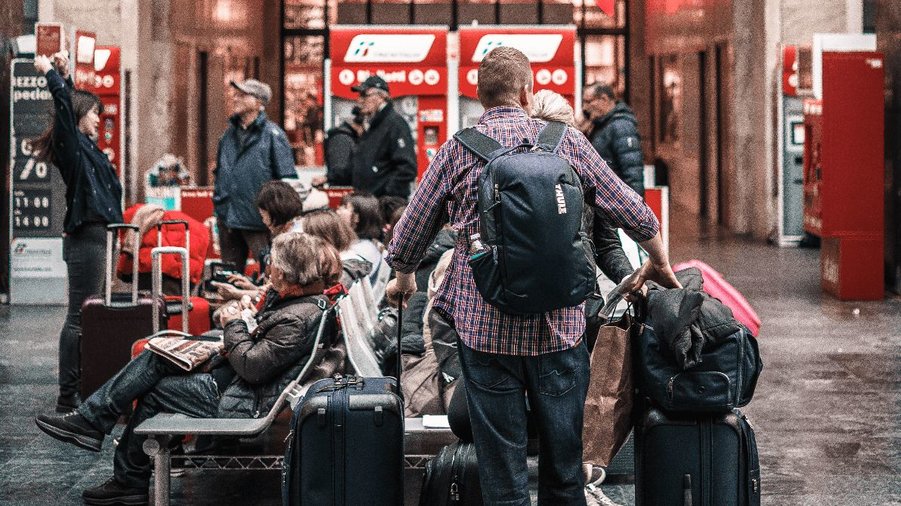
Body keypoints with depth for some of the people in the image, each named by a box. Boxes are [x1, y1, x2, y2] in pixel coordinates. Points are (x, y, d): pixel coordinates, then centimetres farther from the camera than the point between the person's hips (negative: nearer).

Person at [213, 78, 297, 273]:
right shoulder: (229, 134, 13)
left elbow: (288, 181, -8)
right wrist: (218, 203, 17)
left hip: (258, 221, -6)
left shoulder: (272, 135, -6)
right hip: (228, 220, 6)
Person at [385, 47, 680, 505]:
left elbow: (409, 234, 6)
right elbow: (633, 213, 8)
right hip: (559, 327, 1)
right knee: (564, 466, 13)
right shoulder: (566, 141, 3)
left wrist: (403, 279, 27)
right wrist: (659, 263, 26)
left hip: (486, 328, -1)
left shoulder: (458, 150, 0)